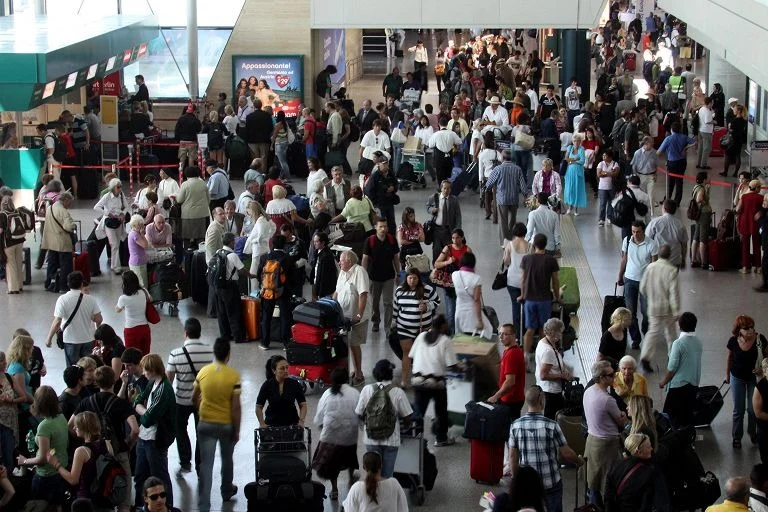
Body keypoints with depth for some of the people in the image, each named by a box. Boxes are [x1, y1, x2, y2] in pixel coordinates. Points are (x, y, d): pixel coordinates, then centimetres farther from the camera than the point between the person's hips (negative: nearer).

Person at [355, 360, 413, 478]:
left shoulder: (367, 390, -8)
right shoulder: (398, 392, -13)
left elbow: (359, 414, -1)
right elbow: (407, 418, -8)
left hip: (371, 438, 2)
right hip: (391, 440, -2)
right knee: (387, 475, 10)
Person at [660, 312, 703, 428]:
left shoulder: (678, 343, -19)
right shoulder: (698, 342, -1)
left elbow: (672, 368, -16)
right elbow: (696, 363, 8)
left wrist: (664, 382, -1)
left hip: (679, 385, -6)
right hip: (694, 384, 6)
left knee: (671, 414, 4)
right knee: (688, 415, 15)